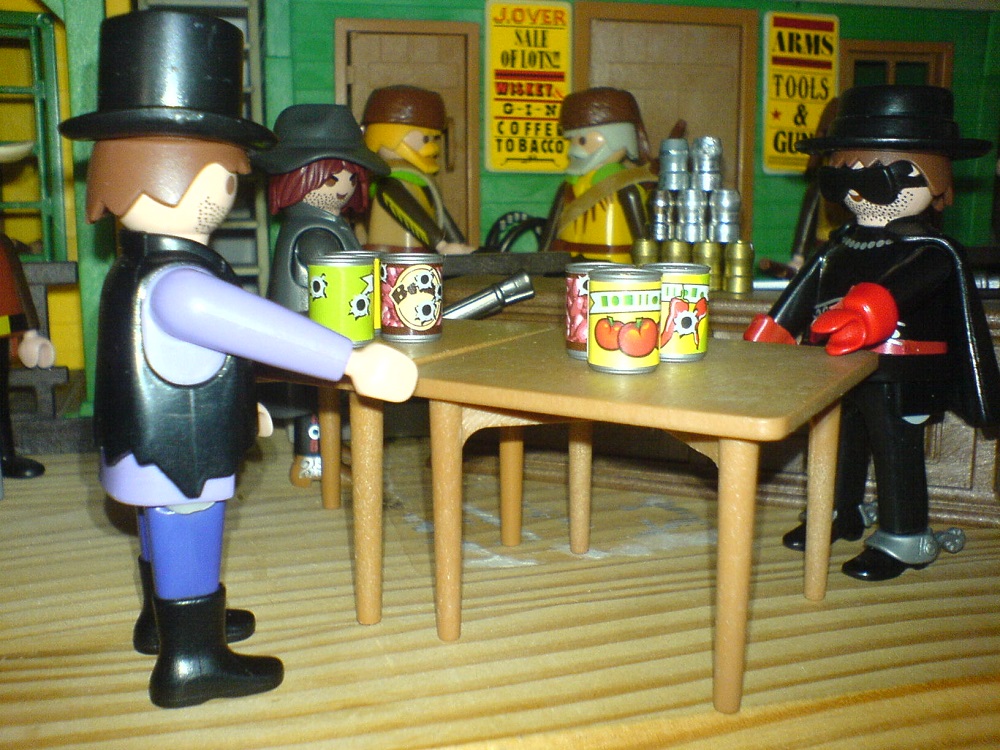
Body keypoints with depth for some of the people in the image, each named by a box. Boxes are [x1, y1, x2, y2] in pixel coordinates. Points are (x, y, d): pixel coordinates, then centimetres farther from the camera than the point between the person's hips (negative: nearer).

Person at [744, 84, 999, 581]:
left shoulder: (932, 251, -13)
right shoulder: (839, 248, 9)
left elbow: (906, 285, -35)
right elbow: (802, 295, 14)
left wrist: (870, 310, -54)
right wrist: (767, 338, 10)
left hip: (900, 376, -7)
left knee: (897, 450, 0)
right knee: (840, 442, 19)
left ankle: (902, 540, 13)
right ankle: (839, 514, 39)